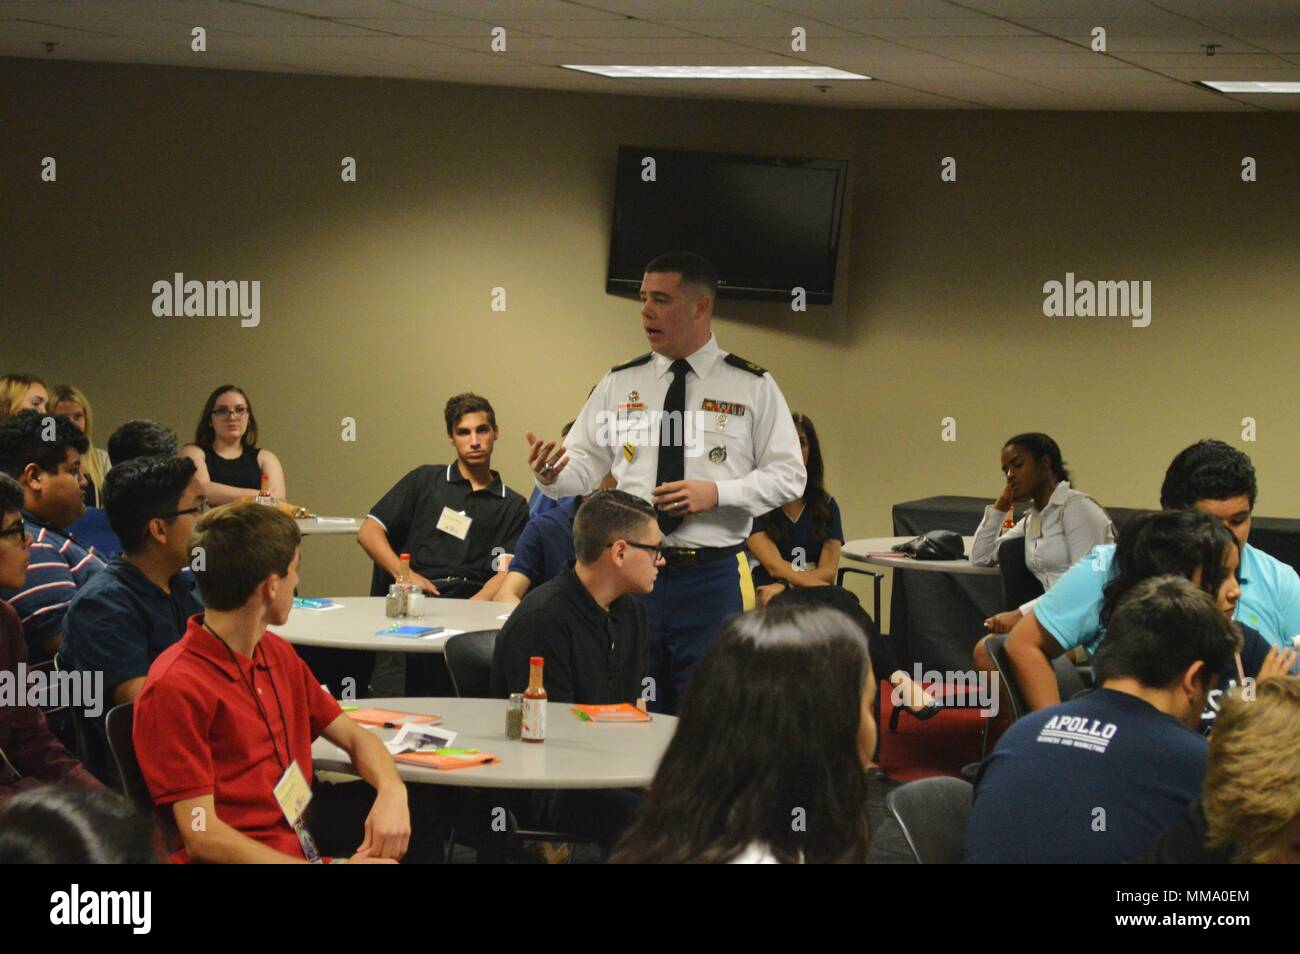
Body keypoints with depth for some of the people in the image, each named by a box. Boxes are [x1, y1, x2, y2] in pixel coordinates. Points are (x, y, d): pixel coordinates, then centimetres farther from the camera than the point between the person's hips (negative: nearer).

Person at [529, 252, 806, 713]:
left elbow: (788, 476, -1)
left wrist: (716, 493, -15)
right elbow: (585, 467, 9)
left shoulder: (753, 388, 1)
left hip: (712, 577, -2)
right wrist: (551, 474, -14)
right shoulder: (618, 384, 9)